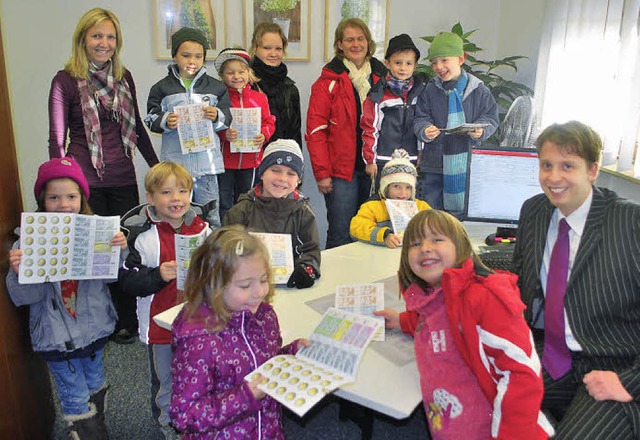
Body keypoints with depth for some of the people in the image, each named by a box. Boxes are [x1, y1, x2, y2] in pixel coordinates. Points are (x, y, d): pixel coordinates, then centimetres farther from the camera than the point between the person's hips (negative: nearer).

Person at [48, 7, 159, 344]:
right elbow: (57, 139, -3)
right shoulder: (66, 81, -3)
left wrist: (156, 166, 16)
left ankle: (127, 319, 21)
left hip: (123, 178, 4)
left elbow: (137, 127, 17)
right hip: (86, 181, -4)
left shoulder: (123, 77, 9)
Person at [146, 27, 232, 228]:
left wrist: (217, 116, -13)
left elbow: (228, 118, 7)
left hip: (207, 158, 1)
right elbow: (151, 119, 6)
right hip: (175, 160, 0)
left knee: (211, 211, 7)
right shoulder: (162, 88, 6)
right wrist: (165, 121, -14)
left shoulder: (215, 87, 7)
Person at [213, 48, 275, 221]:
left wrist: (263, 135, -12)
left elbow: (269, 122, 8)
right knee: (224, 206, 6)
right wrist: (224, 134, -24)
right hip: (224, 160, -2)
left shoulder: (259, 98, 4)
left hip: (251, 160, 3)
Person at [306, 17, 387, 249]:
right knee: (341, 236, -2)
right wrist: (321, 173, -12)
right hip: (341, 170, -4)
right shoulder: (329, 81, -1)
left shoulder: (383, 78, 11)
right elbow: (315, 130, -6)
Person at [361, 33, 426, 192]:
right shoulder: (379, 94, -5)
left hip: (412, 161, 3)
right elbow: (369, 128, -3)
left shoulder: (421, 91, 5)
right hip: (384, 163, -3)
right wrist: (370, 160, -3)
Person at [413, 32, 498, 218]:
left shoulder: (478, 89, -1)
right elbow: (420, 119, 0)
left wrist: (480, 131, -19)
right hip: (434, 161, 1)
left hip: (467, 162, -1)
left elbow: (491, 118, 2)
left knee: (463, 211, 9)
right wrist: (425, 130, -21)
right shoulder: (430, 90, 2)